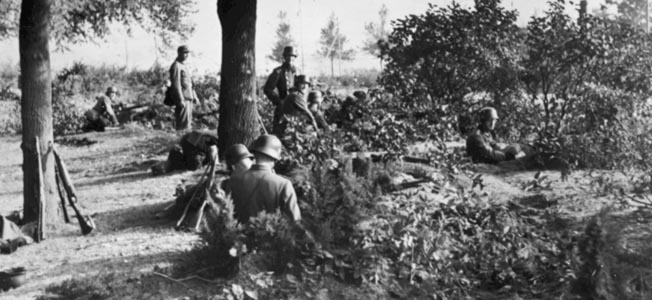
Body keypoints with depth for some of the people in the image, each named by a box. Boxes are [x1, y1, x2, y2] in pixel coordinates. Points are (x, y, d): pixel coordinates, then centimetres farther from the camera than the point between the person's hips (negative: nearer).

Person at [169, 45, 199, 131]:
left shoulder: (184, 66, 20)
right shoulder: (176, 66, -11)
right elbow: (176, 84, -18)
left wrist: (194, 96, 20)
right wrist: (181, 100, -23)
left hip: (188, 98, 10)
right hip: (182, 98, -10)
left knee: (188, 123, 11)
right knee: (183, 124, -12)